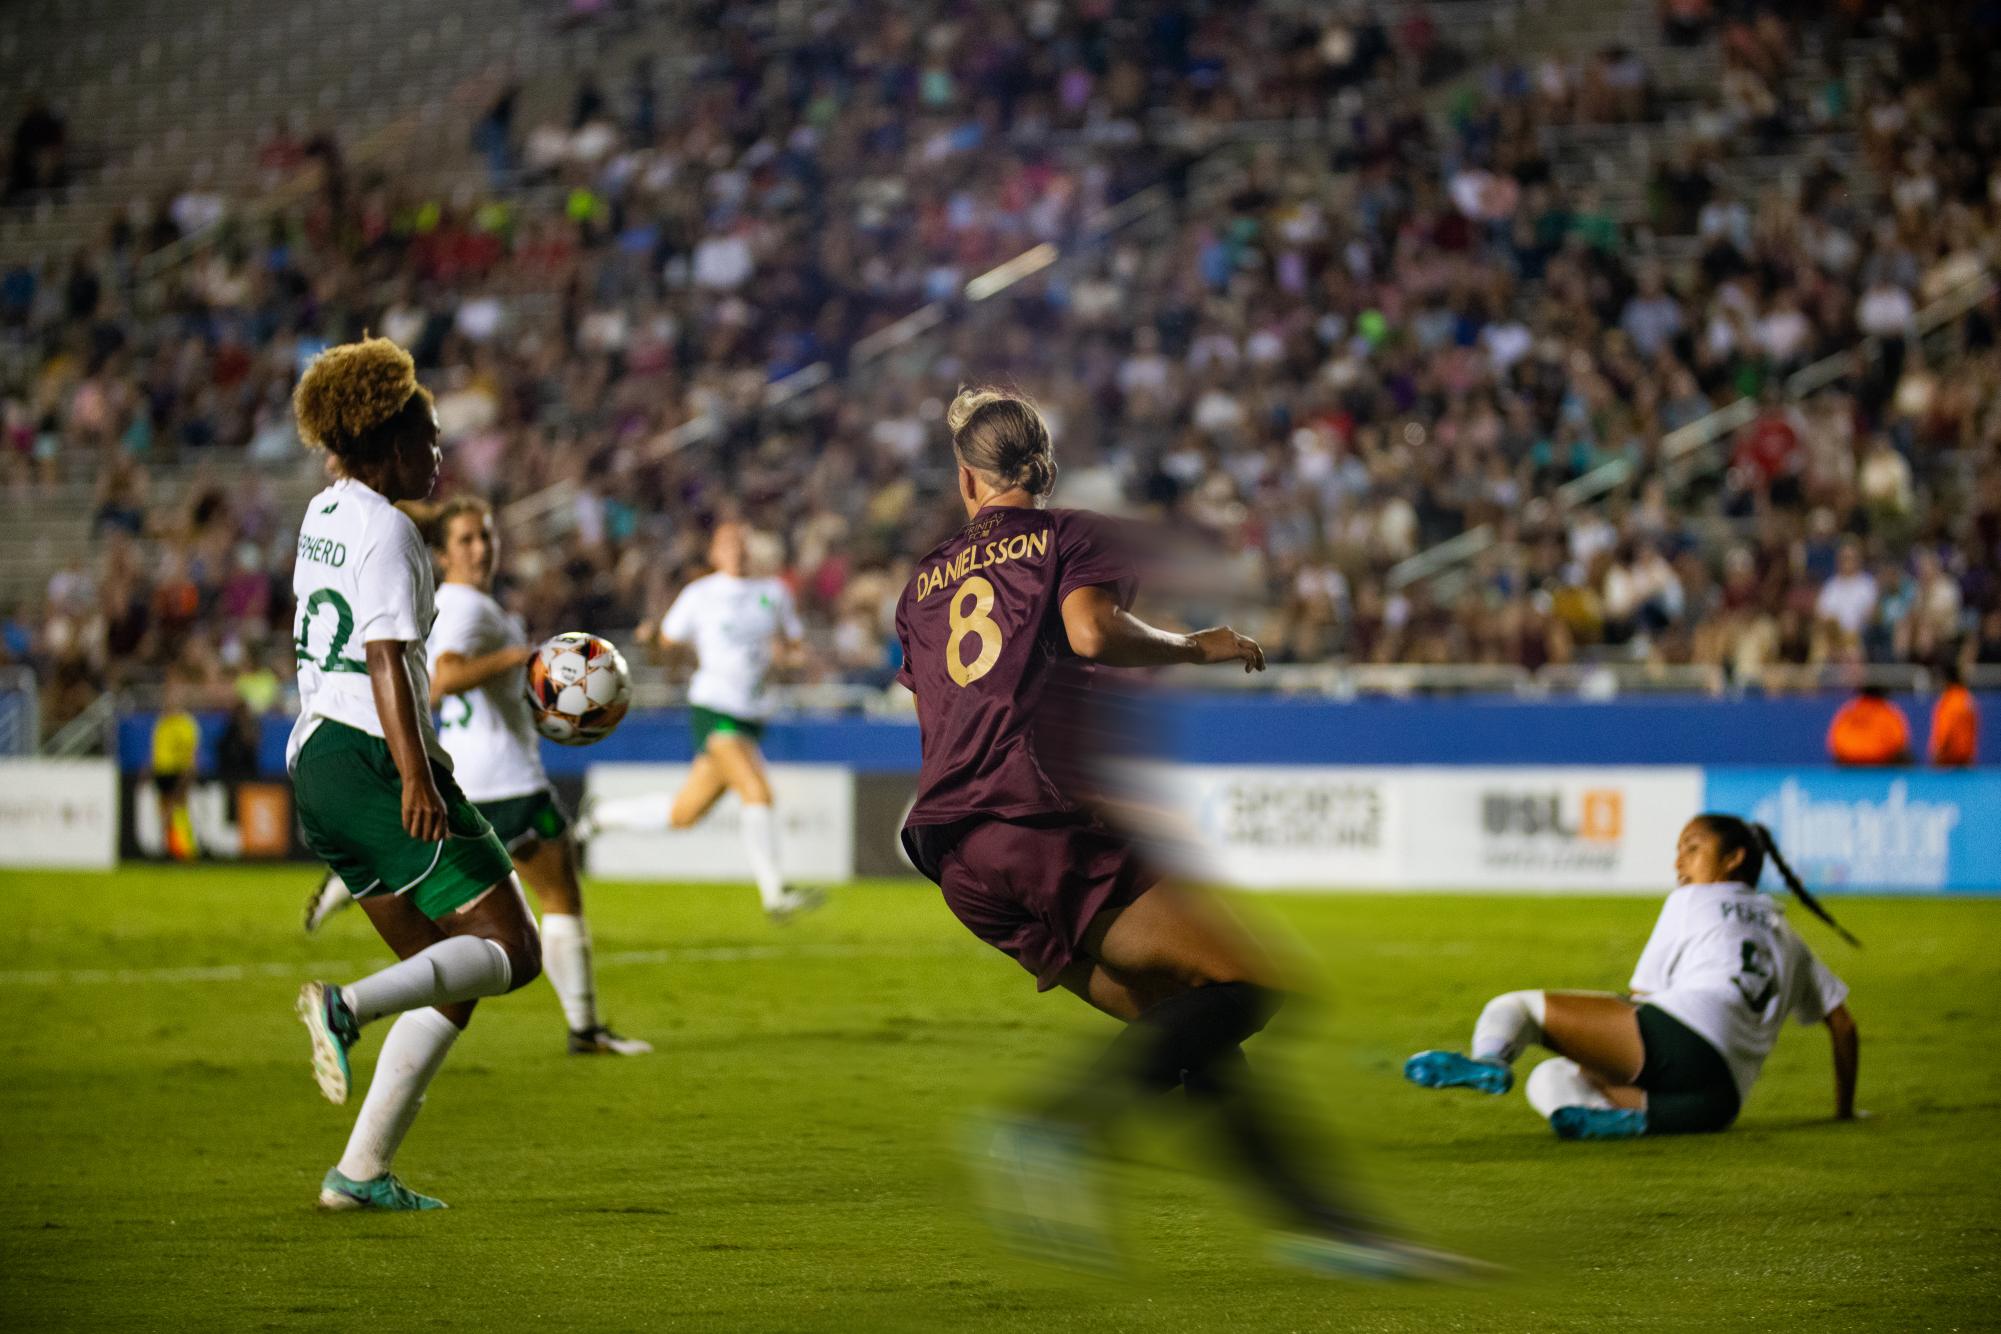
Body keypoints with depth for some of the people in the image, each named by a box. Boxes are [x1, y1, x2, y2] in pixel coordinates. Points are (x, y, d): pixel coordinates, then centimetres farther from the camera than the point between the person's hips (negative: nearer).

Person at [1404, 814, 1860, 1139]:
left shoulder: (1691, 900, 20)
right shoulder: (1783, 932, 36)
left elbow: (1643, 997, 20)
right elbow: (1843, 1024, 34)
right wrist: (1845, 1110, 42)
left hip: (1685, 1032, -6)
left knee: (1514, 1006, -3)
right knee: (1548, 1080, 18)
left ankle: (1489, 1061, -43)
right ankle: (1639, 1113, -18)